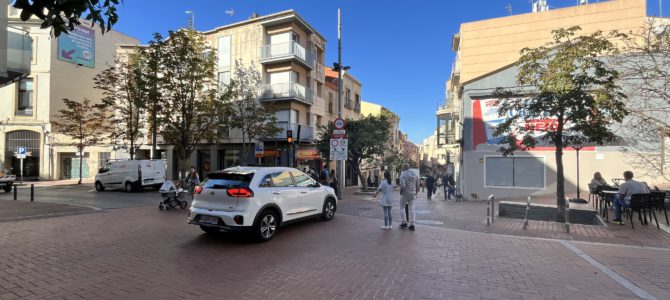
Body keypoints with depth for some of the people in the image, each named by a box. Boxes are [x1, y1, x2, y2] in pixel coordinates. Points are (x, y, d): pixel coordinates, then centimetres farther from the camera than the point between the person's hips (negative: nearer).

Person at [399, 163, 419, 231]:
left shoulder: (403, 175, -14)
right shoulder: (415, 174, 6)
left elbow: (403, 185, -23)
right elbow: (417, 185, 7)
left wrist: (401, 192, -6)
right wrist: (416, 193, 18)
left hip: (405, 194, -5)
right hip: (413, 194, 5)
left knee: (402, 207, 13)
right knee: (411, 209, 10)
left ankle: (404, 223, 12)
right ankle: (412, 225, 8)